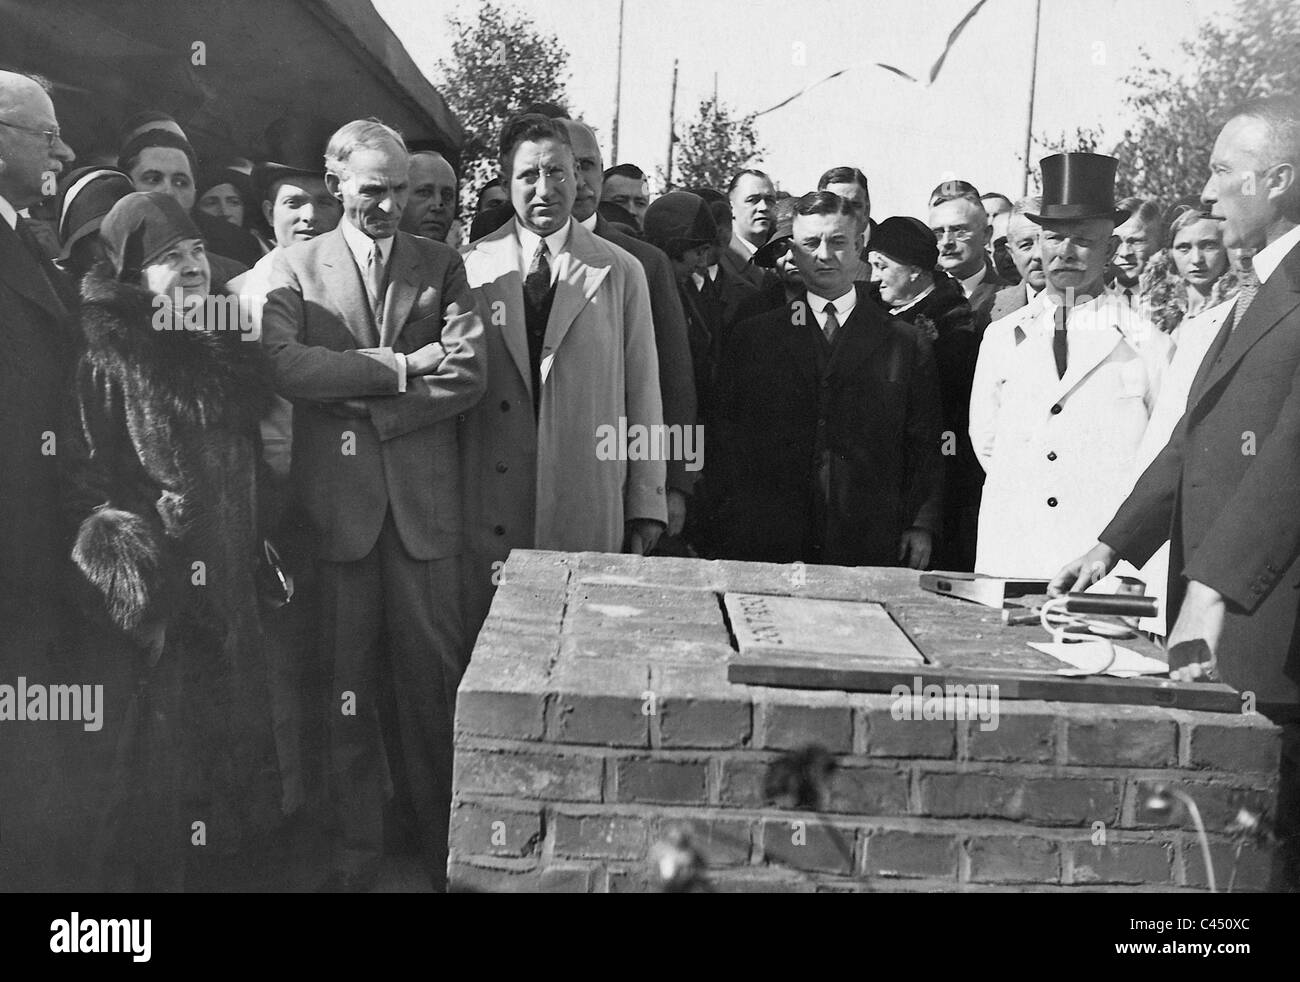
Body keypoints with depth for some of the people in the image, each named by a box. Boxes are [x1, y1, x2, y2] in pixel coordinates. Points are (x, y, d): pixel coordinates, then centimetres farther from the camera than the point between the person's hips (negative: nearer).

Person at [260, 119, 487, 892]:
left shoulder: (442, 264, 9)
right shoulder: (295, 268, 6)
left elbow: (469, 375, -3)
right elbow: (286, 365, -11)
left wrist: (368, 405, -10)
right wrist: (400, 369, -12)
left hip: (426, 499, 1)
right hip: (338, 496, 0)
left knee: (433, 667, 4)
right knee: (350, 672, 7)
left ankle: (445, 836, 19)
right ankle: (359, 842, 21)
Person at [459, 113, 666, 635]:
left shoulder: (620, 273, 6)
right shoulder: (473, 266, 5)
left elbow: (642, 393, 7)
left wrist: (646, 505, 4)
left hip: (591, 509, 0)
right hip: (490, 509, 0)